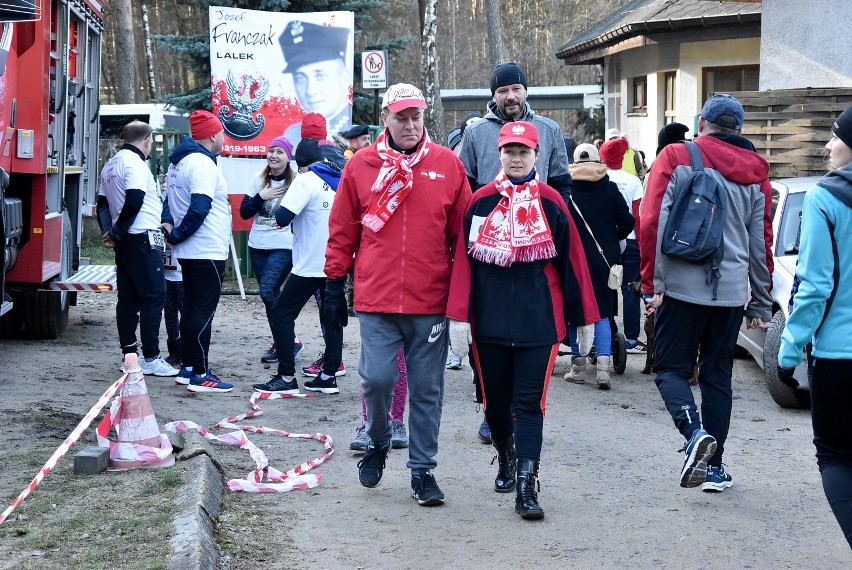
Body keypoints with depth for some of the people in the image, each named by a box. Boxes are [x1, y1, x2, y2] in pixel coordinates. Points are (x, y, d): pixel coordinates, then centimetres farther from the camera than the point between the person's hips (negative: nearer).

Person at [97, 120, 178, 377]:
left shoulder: (110, 165, 16)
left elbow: (103, 204, 18)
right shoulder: (135, 163, -13)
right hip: (143, 239, -9)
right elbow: (133, 202, -23)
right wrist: (116, 233, -13)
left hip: (124, 241, 9)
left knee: (128, 298, 11)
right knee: (154, 296, -6)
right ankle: (151, 358, -7)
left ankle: (129, 355, 13)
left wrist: (109, 233, 7)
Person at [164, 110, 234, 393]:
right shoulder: (202, 164, -17)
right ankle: (200, 375, -6)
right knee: (204, 311, -7)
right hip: (208, 251, -10)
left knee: (191, 308, 14)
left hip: (188, 252, 10)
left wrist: (173, 230, 6)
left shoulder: (178, 161, 14)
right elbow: (199, 208, -24)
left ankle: (188, 368, 20)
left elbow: (172, 201, 18)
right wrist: (176, 235, -13)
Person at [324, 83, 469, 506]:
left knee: (427, 389, 6)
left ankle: (423, 470, 17)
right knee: (376, 378, -5)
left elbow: (462, 232, 8)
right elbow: (342, 231, 9)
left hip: (431, 301, 0)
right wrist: (334, 282, 6)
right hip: (376, 299, 0)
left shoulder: (447, 165, 4)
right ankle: (377, 444, 23)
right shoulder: (361, 165, 4)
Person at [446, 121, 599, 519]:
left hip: (539, 321, -2)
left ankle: (526, 486, -7)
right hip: (489, 320, 2)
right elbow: (463, 260, 0)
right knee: (495, 401, 14)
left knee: (530, 404, -5)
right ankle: (506, 458, 40)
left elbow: (571, 260, 4)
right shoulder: (481, 201, 3)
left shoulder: (551, 202, 2)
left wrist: (584, 317, 5)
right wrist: (458, 316, -6)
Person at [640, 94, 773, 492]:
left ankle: (694, 434, -20)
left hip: (682, 285, -3)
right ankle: (715, 466, 13)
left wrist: (652, 284, -6)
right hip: (732, 290, 3)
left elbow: (653, 223, -9)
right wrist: (761, 302, 18)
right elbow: (761, 242, 12)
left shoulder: (676, 157, 0)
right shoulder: (755, 171, 9)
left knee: (671, 368, 5)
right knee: (717, 374, 12)